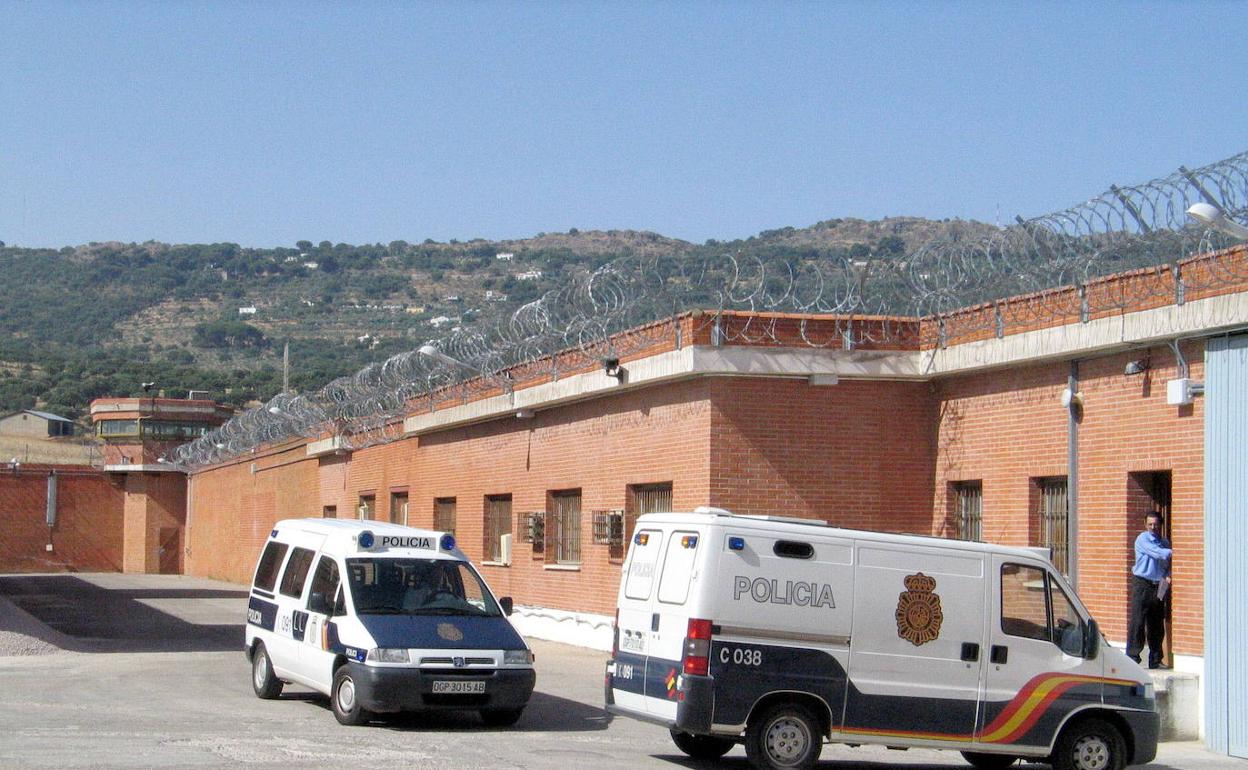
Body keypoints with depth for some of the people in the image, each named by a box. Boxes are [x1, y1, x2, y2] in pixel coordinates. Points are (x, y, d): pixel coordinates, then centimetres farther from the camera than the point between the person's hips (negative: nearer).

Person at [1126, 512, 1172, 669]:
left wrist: (1168, 576, -1)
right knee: (1137, 621, -9)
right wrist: (1172, 552, -29)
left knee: (1157, 624, 7)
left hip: (1159, 586, 6)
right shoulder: (1142, 539, -3)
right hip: (1142, 584, -6)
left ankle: (1155, 660, 14)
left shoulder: (1165, 542, 16)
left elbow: (1168, 563, 19)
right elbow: (1157, 553, -18)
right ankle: (1132, 656, -7)